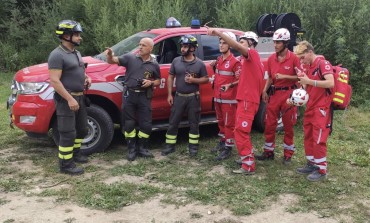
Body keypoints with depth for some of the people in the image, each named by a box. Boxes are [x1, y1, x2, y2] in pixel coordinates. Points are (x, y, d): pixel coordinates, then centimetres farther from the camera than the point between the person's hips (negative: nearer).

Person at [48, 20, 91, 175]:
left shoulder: (76, 53, 13)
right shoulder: (57, 55, -16)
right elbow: (54, 81, -22)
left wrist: (86, 78, 7)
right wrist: (70, 99, -26)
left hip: (79, 97, 9)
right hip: (66, 99, -9)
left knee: (81, 129, 19)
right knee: (68, 133, -5)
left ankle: (76, 153, 36)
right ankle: (66, 165, 4)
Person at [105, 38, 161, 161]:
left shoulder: (154, 65, 4)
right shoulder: (130, 57, -2)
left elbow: (158, 80, 15)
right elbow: (113, 61, -11)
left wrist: (151, 82, -7)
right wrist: (110, 56, -34)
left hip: (144, 96, 1)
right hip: (129, 95, -1)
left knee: (146, 124, 4)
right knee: (129, 123, 5)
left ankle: (142, 148, 22)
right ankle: (131, 149, 18)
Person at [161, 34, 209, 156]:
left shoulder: (199, 63, -4)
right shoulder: (176, 61, 1)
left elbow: (206, 79, 1)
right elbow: (170, 77, 5)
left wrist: (194, 80, -17)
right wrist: (169, 94, 0)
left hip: (193, 97, -2)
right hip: (179, 96, 2)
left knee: (193, 123, 7)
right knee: (173, 122, 4)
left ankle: (193, 146, 18)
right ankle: (170, 145, 15)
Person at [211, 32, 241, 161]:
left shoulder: (235, 62, -12)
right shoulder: (218, 60, 13)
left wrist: (230, 85, -26)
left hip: (228, 98, -8)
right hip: (217, 96, 8)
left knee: (229, 123, -2)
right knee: (221, 121, 19)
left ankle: (228, 148, 3)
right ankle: (222, 142, 32)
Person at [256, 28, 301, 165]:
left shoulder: (293, 58, -9)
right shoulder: (271, 59, 6)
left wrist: (284, 76, -19)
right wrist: (265, 90, 1)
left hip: (288, 94, -4)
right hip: (274, 94, 4)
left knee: (288, 126, 7)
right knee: (269, 124, 7)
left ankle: (288, 155, 19)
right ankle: (268, 152, 20)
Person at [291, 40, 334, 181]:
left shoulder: (323, 63, -12)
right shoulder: (309, 68, 14)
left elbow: (331, 83, -26)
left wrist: (309, 81, -25)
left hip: (321, 109, -9)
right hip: (310, 108, 9)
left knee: (318, 140, -6)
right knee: (308, 138, 14)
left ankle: (321, 170, 5)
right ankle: (312, 164, 26)